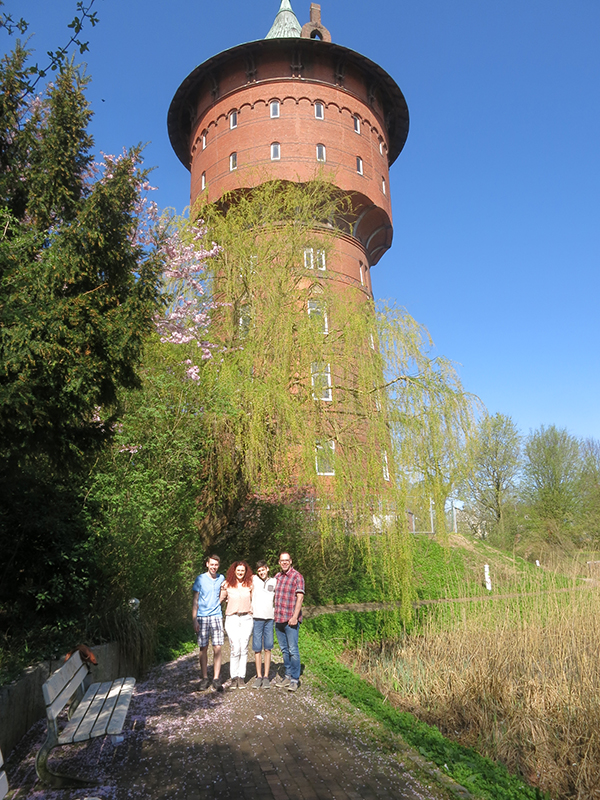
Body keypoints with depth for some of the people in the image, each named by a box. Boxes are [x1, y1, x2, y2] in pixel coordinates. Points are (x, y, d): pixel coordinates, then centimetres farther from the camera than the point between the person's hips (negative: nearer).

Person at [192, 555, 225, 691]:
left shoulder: (221, 578, 9)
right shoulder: (200, 579, 0)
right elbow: (195, 601, 1)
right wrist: (195, 619, -6)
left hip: (216, 616, 2)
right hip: (202, 617, -2)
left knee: (217, 648, -3)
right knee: (203, 648, 3)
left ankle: (216, 679, 4)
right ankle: (205, 678, 14)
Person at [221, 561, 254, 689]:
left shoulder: (249, 584, 7)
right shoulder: (227, 584, 4)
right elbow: (220, 599, 12)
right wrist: (222, 589, 5)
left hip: (246, 619, 1)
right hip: (232, 619, -1)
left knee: (244, 648, -1)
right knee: (235, 649, -9)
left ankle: (241, 678, 9)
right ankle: (234, 678, 5)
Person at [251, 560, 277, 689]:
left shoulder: (274, 582, 8)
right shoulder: (254, 579, 4)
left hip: (269, 619, 1)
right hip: (257, 618, -1)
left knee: (268, 649, 3)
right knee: (257, 649, 2)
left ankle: (266, 677, 10)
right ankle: (259, 677, 11)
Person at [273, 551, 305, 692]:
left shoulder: (297, 576, -6)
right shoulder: (277, 577, 13)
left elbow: (300, 597, -12)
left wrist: (295, 617, -18)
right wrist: (273, 614, 16)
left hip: (291, 619, -6)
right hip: (278, 619, 6)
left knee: (293, 650, -4)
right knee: (284, 650, 14)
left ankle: (294, 679, 5)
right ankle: (288, 676, 24)